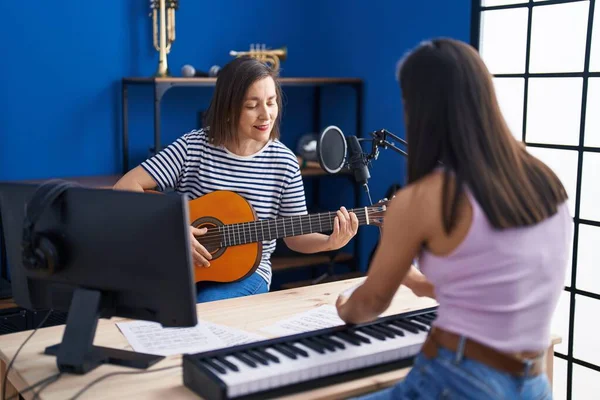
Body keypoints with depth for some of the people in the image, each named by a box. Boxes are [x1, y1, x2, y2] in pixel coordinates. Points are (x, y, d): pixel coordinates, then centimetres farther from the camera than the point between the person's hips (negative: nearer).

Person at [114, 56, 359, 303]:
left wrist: (330, 243, -17)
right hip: (181, 267, 0)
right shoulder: (193, 147, -8)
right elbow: (124, 188, -11)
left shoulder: (284, 163, -4)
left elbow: (295, 236, 3)